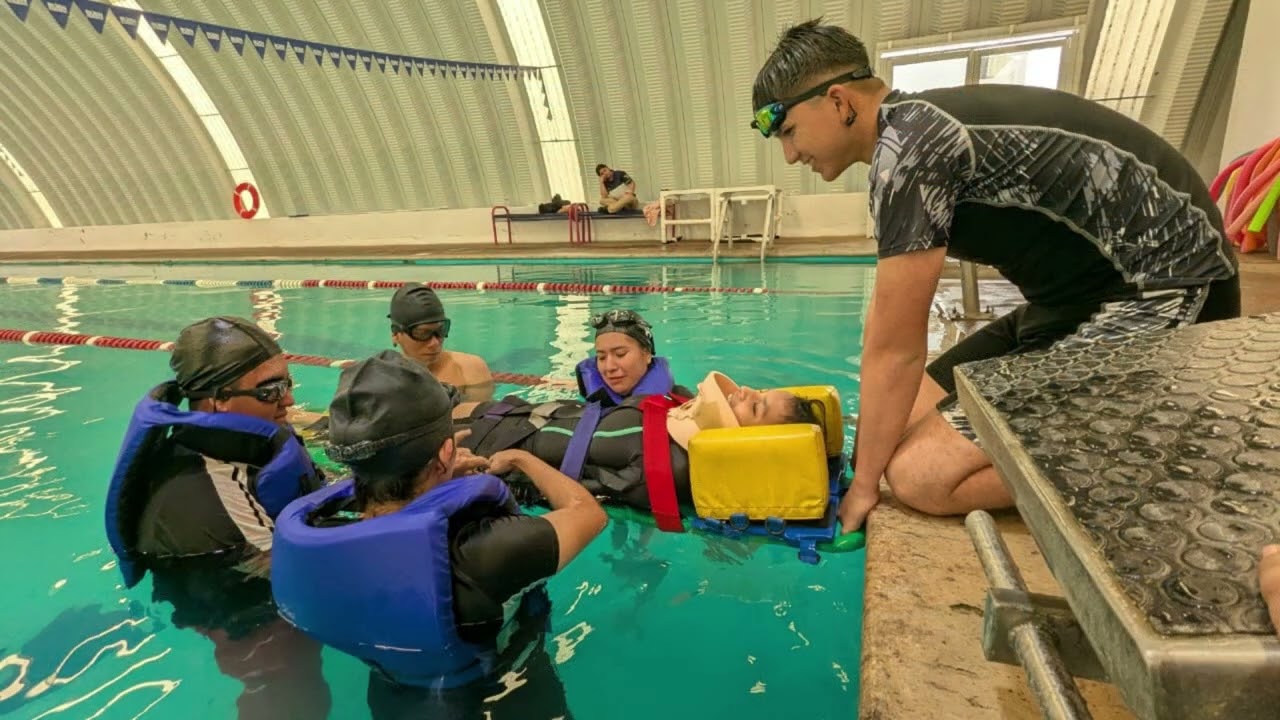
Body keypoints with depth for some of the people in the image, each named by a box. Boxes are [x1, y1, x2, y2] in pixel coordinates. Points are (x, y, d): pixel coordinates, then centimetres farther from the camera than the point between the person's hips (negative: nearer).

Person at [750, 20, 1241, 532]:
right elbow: (890, 335, 11)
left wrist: (864, 483, -6)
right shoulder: (917, 129, 10)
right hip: (1086, 297, 9)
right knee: (903, 421, 8)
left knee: (919, 473, -18)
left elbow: (895, 349, -18)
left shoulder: (909, 143, -19)